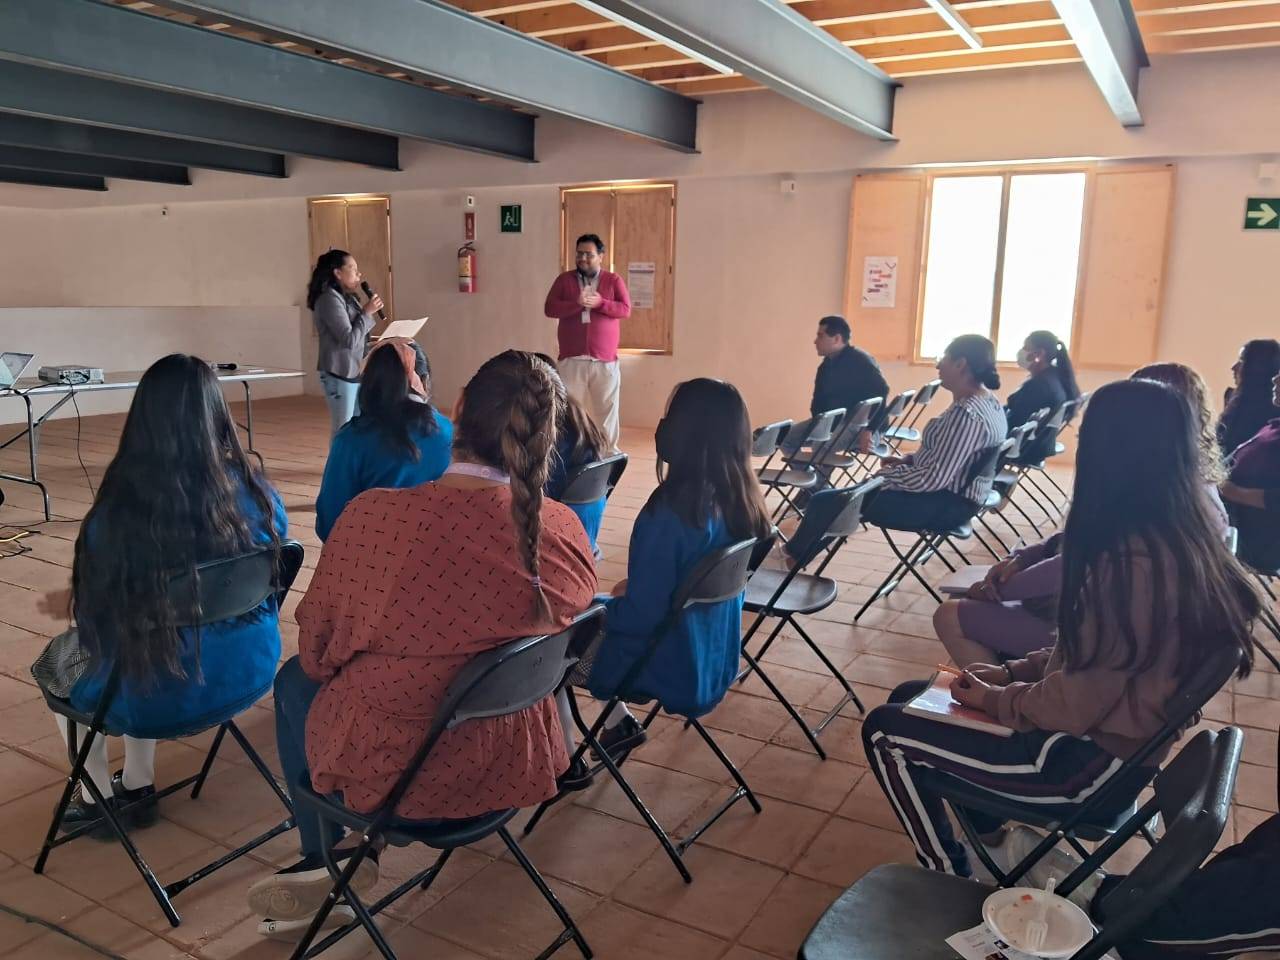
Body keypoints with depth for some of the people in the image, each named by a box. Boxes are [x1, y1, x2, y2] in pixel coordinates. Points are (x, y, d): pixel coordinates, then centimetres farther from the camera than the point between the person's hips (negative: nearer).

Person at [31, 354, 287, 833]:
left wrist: (68, 600, 15)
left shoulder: (119, 510, -23)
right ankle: (137, 787, 39)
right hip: (251, 671, 4)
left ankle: (103, 800, 39)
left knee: (55, 661, 29)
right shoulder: (257, 492, -12)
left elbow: (97, 612, -10)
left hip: (162, 694, -4)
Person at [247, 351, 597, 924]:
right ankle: (331, 857, 43)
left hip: (390, 769, -4)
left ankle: (327, 858, 40)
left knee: (296, 681, 28)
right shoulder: (564, 529, -16)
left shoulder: (374, 516, -25)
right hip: (511, 763, 4)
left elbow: (316, 649, -9)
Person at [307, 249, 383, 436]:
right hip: (340, 374, -9)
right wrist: (367, 313, -12)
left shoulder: (347, 298, 13)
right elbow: (349, 340, -19)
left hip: (355, 372, 9)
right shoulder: (329, 299, -15)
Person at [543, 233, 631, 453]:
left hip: (605, 359, 0)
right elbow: (550, 308, -3)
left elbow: (625, 309, -4)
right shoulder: (564, 279, 7)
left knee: (606, 408, 6)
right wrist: (577, 303, -18)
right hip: (572, 358, 0)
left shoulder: (614, 281, 7)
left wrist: (600, 302, -18)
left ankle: (609, 451, 17)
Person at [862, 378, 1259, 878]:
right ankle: (987, 828, 27)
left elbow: (1073, 707, -25)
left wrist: (992, 699, -8)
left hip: (1090, 762, -9)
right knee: (909, 697, 15)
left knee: (885, 730, -3)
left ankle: (951, 881, 12)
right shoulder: (1179, 541, 0)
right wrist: (1010, 672, 6)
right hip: (1105, 736, 9)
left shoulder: (1133, 561, -30)